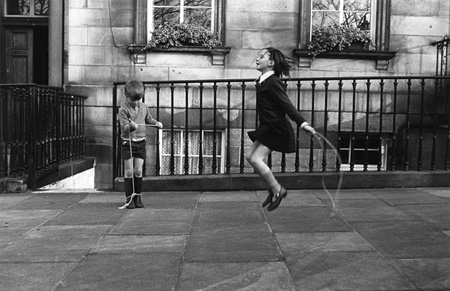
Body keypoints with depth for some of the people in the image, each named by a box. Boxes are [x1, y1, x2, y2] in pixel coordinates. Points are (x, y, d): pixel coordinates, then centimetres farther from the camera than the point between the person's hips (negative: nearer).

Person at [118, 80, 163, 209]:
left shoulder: (144, 107, 5)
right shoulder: (123, 110, -9)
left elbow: (149, 119, 23)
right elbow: (124, 127, -17)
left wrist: (156, 123, 5)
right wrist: (132, 126, -36)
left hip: (141, 142, 3)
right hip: (128, 143, -3)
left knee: (138, 171, 5)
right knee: (129, 172, 1)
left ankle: (137, 197, 18)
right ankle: (129, 198, 10)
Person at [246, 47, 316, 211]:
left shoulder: (272, 83, -18)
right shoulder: (262, 81, 10)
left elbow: (287, 105, -24)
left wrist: (302, 123, -31)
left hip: (276, 130, -10)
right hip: (268, 128, 10)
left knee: (256, 159, -15)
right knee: (249, 155, 8)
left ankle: (277, 190, 2)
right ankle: (274, 189, 16)